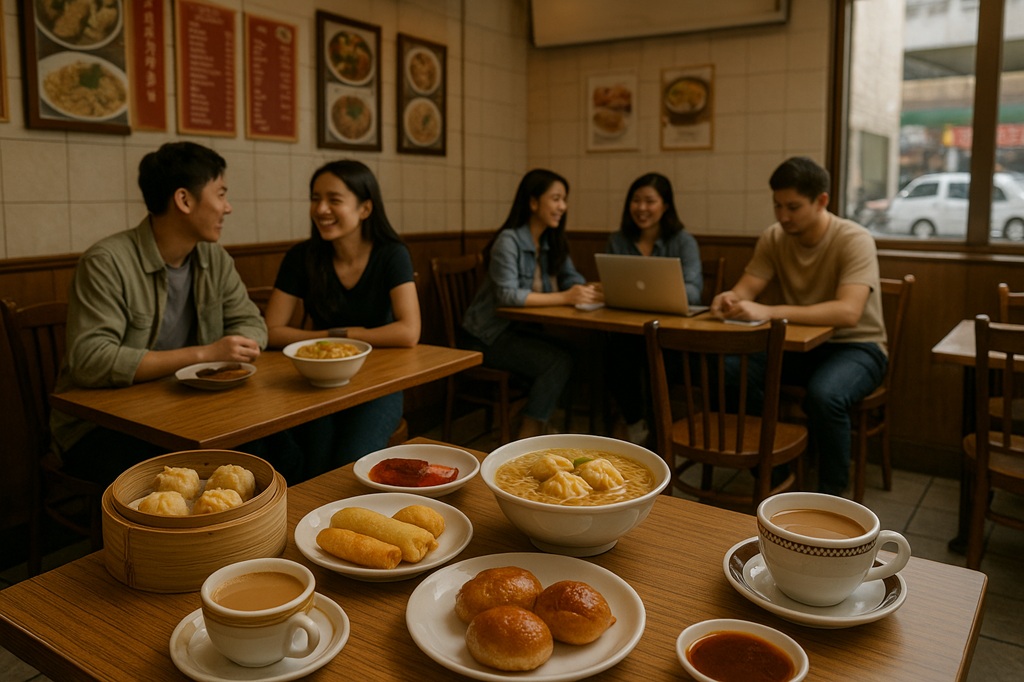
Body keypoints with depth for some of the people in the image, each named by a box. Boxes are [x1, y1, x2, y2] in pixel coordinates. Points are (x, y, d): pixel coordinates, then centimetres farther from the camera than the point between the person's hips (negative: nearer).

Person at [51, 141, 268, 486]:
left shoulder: (214, 258, 4)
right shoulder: (107, 262, -18)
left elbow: (251, 323, 7)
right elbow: (91, 361, -26)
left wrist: (235, 351, -18)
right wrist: (203, 353, -28)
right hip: (98, 425, -5)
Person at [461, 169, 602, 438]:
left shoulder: (553, 241, 8)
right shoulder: (509, 241, -16)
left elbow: (571, 278, 6)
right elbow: (507, 295, -25)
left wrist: (589, 290, -18)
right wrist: (563, 298, -31)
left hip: (523, 330, 7)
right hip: (490, 336, -7)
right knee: (560, 360, -25)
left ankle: (535, 429, -7)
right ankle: (526, 441, -15)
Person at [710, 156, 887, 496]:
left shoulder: (854, 240, -19)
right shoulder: (773, 238, -2)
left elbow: (848, 312, -34)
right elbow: (746, 289, -7)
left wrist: (769, 312, -44)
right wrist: (730, 298, -34)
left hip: (855, 345, -5)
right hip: (798, 343, 5)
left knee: (824, 394, -38)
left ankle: (831, 494, -11)